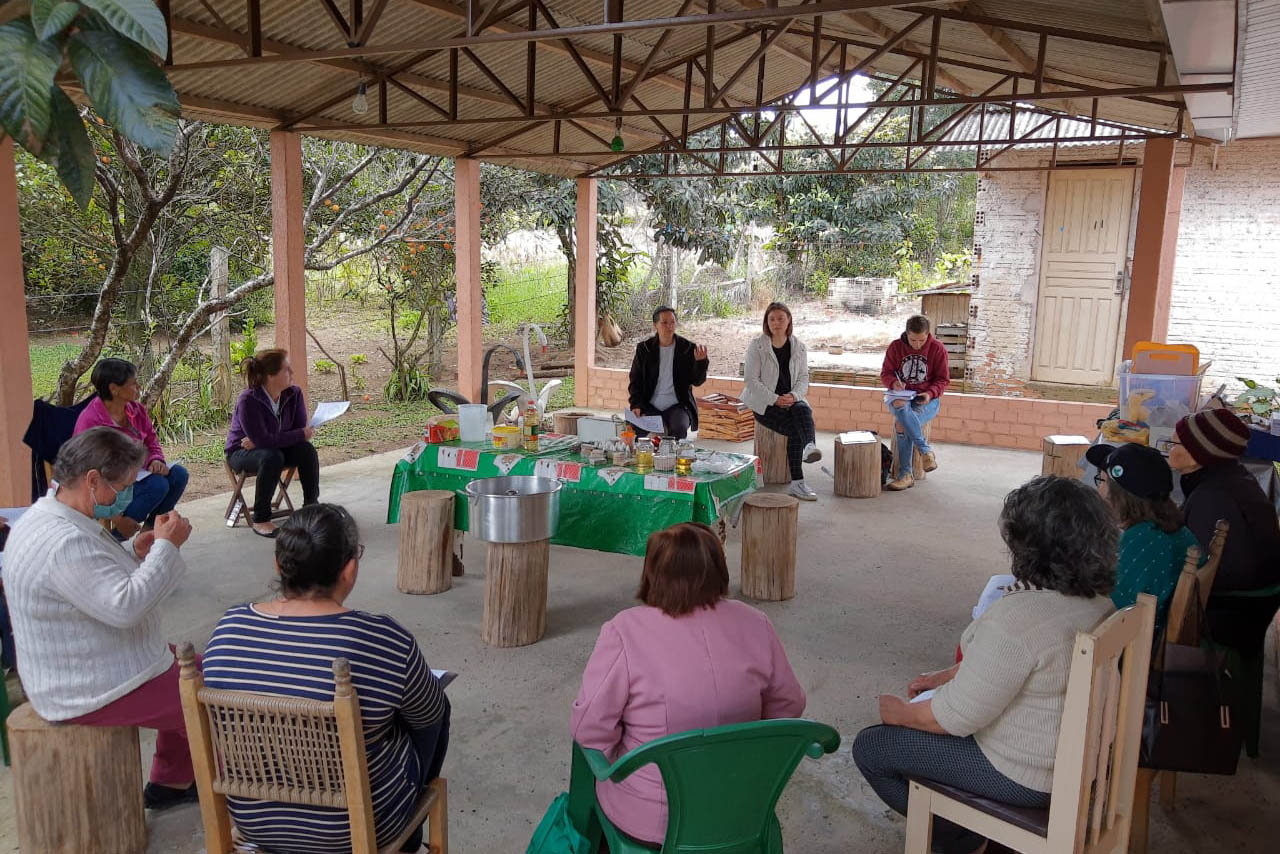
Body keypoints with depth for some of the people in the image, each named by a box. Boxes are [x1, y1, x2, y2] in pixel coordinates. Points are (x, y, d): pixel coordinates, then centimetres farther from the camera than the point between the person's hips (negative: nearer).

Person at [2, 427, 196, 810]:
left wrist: (134, 551, 0)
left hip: (86, 671, 11)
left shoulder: (46, 518, 5)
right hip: (99, 692, -11)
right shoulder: (64, 542, -30)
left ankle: (170, 781, 28)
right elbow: (125, 606, -33)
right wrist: (166, 547, -25)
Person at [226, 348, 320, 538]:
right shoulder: (248, 401, -28)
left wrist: (258, 442, -24)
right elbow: (262, 439, -31)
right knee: (272, 457, -36)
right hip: (241, 453, -5)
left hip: (275, 448, 5)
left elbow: (300, 429, -13)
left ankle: (311, 506, -8)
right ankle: (260, 519, -22)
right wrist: (302, 434, -28)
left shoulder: (293, 394, -12)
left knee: (307, 449, -23)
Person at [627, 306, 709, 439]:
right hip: (651, 407, 1)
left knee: (678, 429, -32)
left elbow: (697, 381, 0)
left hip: (677, 407, -1)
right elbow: (635, 380, 7)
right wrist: (636, 405, -9)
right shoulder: (644, 348, 4)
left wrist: (701, 362, -19)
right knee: (635, 429, -27)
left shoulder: (688, 348, 1)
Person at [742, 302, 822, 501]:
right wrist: (775, 399, -18)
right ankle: (797, 482, -28)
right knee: (795, 429, -26)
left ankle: (810, 446, -60)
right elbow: (750, 380, -8)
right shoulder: (757, 346, -3)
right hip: (764, 402, -4)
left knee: (803, 410, -32)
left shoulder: (798, 347, 9)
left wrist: (794, 396, -14)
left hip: (790, 400, 4)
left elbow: (803, 378, 9)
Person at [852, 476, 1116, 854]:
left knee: (869, 748, 2)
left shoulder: (1018, 617, -33)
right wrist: (947, 676, 14)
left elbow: (958, 716, -25)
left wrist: (900, 713, -7)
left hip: (1025, 775, -9)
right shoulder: (1097, 598, -3)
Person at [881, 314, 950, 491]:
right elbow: (886, 373, 8)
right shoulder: (895, 347, 3)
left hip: (927, 399, -2)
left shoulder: (937, 349, -1)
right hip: (901, 395, 2)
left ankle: (905, 475, -19)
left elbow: (943, 379, 2)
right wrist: (893, 383, -16)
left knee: (901, 424, -33)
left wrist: (930, 393, -19)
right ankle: (926, 450, -28)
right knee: (900, 406, -38)